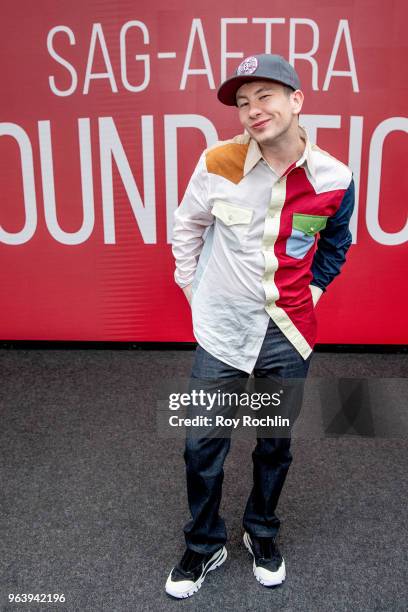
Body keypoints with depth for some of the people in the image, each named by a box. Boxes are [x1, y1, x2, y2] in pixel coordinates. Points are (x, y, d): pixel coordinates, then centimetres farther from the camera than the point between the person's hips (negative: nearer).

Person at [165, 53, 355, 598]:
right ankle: (204, 546, 33)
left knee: (276, 444, 16)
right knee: (203, 447, 7)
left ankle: (262, 534, 43)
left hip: (289, 334, 1)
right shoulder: (218, 164, -12)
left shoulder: (334, 179, -9)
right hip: (222, 330, 0)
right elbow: (187, 226, 6)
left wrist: (313, 289, 7)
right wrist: (192, 285, 8)